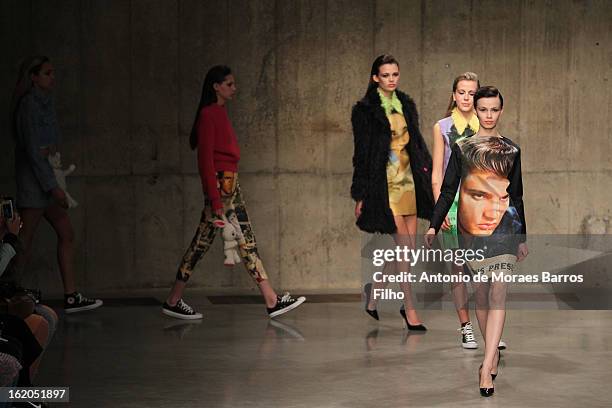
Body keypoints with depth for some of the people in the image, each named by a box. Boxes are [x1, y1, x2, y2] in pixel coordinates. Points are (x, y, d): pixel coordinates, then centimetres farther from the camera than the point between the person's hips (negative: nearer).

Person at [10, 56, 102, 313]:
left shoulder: (44, 102, 14)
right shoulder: (30, 105, -13)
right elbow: (32, 150, -18)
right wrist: (53, 187, -18)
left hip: (46, 178, 10)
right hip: (34, 179, -10)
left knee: (66, 233, 7)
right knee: (24, 243, -5)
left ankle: (71, 297, 8)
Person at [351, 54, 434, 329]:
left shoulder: (406, 105, 13)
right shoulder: (365, 110, -5)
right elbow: (362, 153, -6)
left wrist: (426, 172, 12)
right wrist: (360, 195, -7)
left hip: (410, 180, 6)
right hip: (385, 183, -6)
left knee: (405, 249, 6)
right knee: (404, 247, -8)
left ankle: (373, 294, 24)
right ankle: (409, 310, -1)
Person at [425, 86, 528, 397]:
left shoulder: (512, 150, 9)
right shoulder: (462, 148, 7)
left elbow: (517, 195, 14)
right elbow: (448, 190, 6)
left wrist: (522, 238, 16)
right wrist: (433, 226, -3)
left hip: (505, 223, -1)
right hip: (471, 223, 1)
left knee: (498, 292, -13)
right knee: (481, 293, 7)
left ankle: (486, 367, -20)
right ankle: (493, 354, 24)